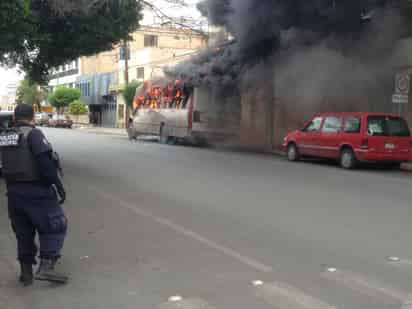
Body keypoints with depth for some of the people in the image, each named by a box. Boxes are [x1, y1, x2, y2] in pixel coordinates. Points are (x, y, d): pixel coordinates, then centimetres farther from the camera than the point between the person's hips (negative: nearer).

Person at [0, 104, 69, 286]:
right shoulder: (33, 134, -12)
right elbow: (45, 162, -22)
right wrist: (58, 185, -20)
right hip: (36, 191, -7)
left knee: (23, 232, 17)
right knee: (54, 227, 4)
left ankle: (26, 272, 22)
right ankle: (46, 267, -6)